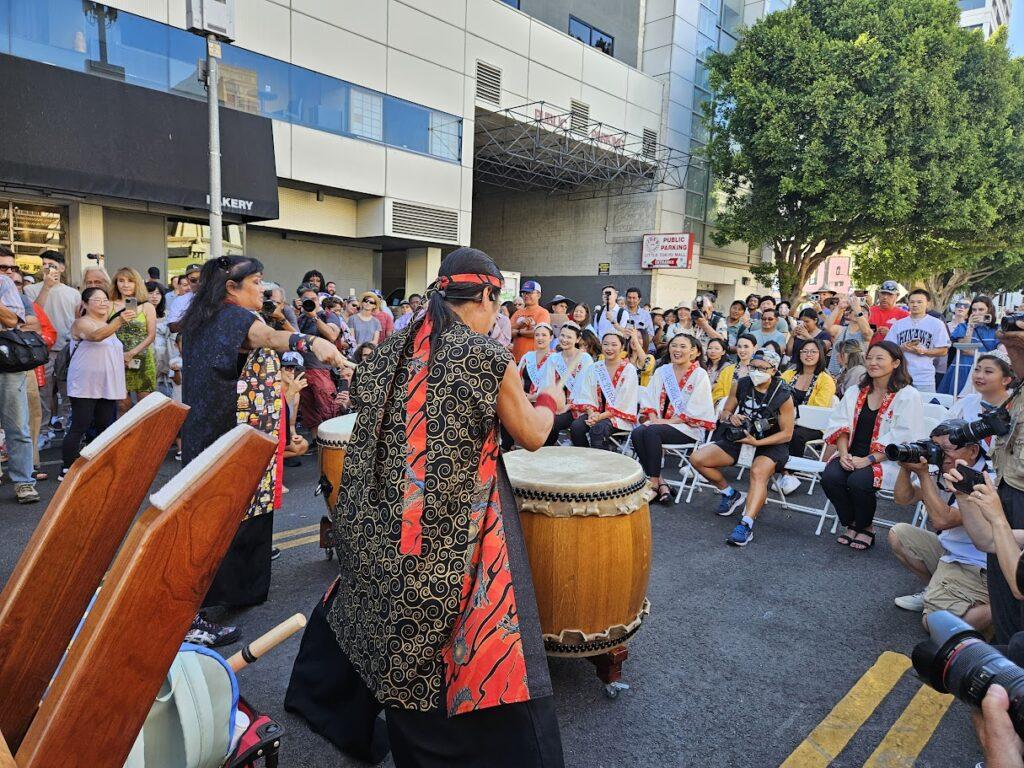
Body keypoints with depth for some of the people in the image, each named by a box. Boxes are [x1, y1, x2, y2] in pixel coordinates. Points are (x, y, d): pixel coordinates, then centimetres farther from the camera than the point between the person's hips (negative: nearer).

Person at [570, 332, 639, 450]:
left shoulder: (629, 370, -3)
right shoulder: (594, 368, 10)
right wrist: (591, 413, -15)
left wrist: (601, 416, -18)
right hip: (596, 412, 4)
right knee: (576, 426, -25)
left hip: (620, 415, -4)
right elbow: (586, 396, 5)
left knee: (597, 429, -33)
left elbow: (623, 403, -10)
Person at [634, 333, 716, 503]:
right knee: (636, 433, -25)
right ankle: (661, 485, -23)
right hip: (661, 422, 5)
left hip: (690, 427, -5)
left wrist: (667, 421, -15)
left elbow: (695, 410, -11)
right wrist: (653, 418, -8)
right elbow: (650, 399, 11)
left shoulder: (700, 375, -3)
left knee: (651, 432, -31)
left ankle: (654, 484, -23)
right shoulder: (661, 371, 13)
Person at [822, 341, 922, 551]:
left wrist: (868, 460, -20)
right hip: (852, 456, 5)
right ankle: (851, 524, 2)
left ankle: (865, 527, -1)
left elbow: (901, 439, -12)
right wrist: (843, 453, -10)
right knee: (830, 477, -25)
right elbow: (840, 425, 8)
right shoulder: (855, 392, 15)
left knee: (858, 481, -32)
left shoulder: (908, 396, -3)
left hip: (887, 460, -4)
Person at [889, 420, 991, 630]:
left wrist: (923, 474, -23)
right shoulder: (947, 474, 2)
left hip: (974, 567, -9)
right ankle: (935, 590, 15)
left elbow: (942, 520, -27)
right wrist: (906, 467, -11)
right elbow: (903, 498, 7)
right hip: (947, 551, 9)